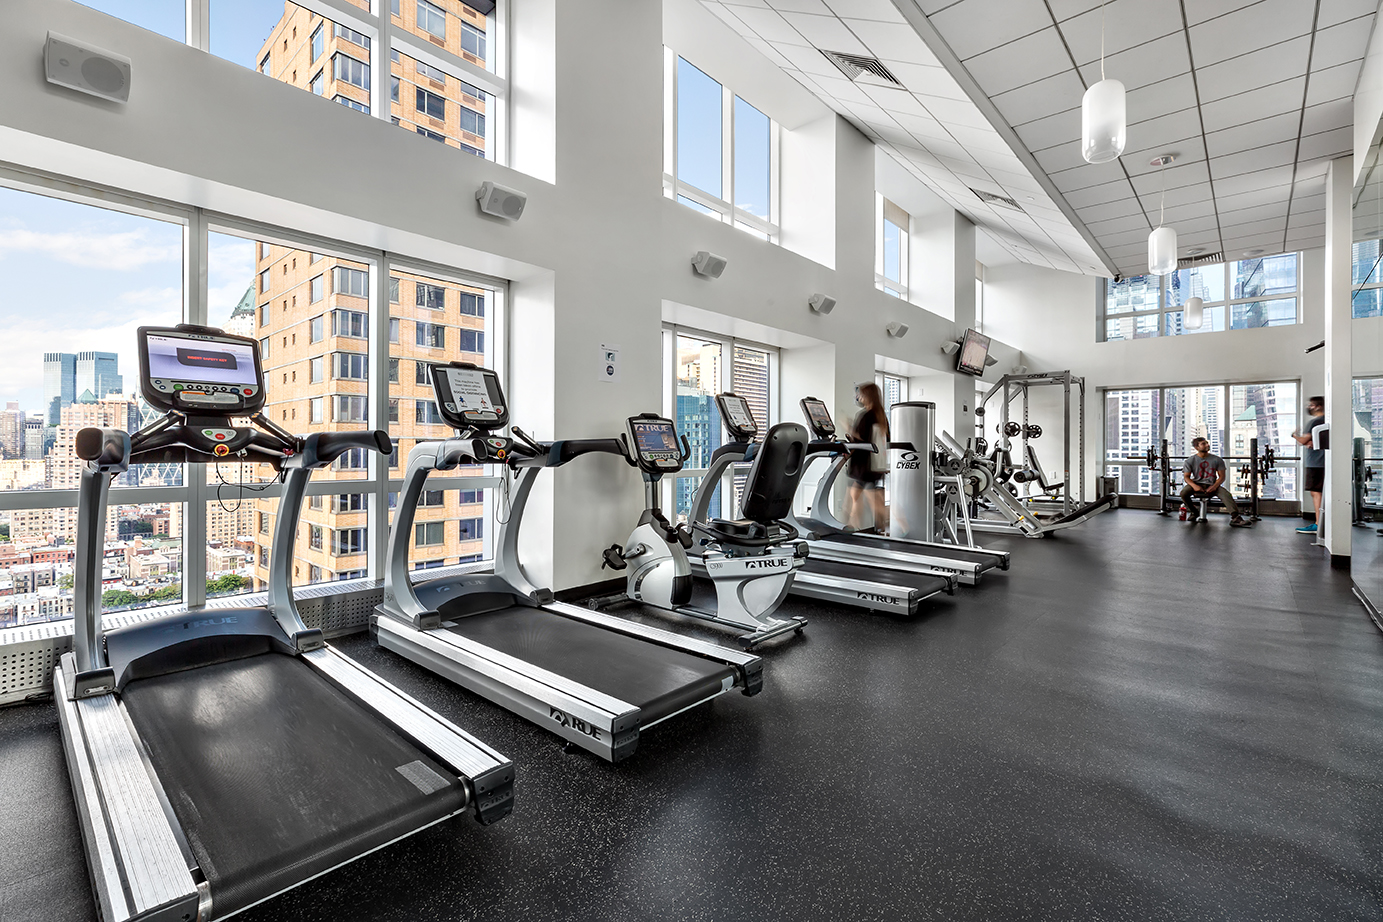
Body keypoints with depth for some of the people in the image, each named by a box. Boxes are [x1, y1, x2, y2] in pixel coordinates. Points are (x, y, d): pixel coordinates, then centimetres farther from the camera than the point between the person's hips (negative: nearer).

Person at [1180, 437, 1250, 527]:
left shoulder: (1217, 460, 4)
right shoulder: (1190, 461, 1)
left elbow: (1222, 476, 3)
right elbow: (1186, 477, -1)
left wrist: (1215, 486, -17)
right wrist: (1194, 486, -21)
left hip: (1211, 485, 1)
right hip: (1197, 484, -1)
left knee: (1226, 494, -28)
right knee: (1183, 493, -31)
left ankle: (1235, 517, -41)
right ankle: (1194, 512, -6)